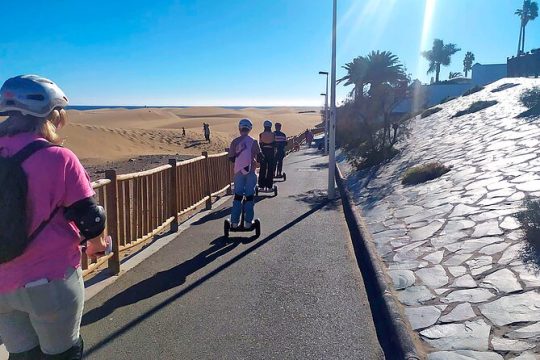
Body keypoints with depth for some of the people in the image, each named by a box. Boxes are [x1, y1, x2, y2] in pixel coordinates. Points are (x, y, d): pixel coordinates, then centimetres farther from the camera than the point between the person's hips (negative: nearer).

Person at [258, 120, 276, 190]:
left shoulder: (261, 135, -1)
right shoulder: (273, 135, -2)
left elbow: (260, 145, 2)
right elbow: (274, 145, 1)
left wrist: (260, 153, 12)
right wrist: (274, 154, 10)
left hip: (263, 153, 1)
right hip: (271, 152, -1)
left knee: (262, 169, 7)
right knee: (270, 169, 5)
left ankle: (262, 185, 8)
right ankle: (269, 185, 5)